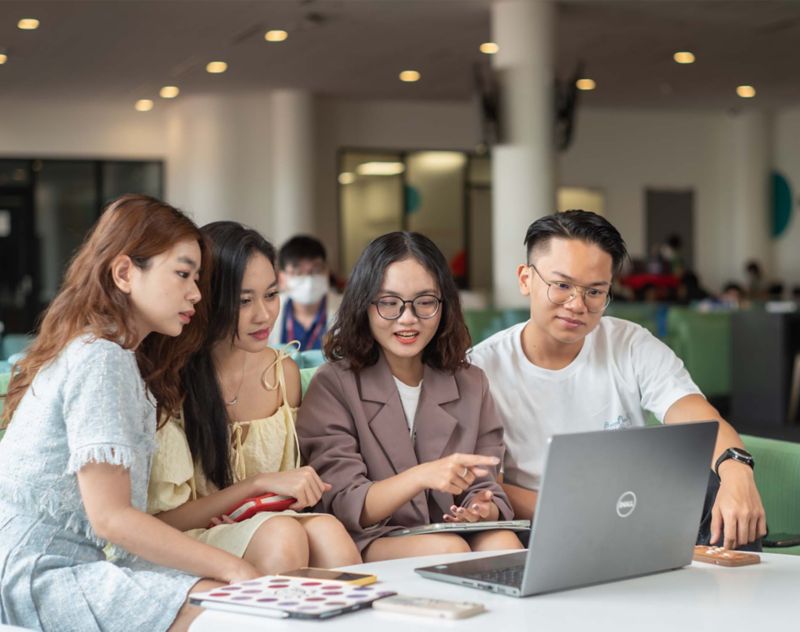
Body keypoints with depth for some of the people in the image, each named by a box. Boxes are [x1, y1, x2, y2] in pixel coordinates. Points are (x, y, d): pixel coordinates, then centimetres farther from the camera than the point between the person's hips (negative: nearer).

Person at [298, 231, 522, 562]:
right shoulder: (334, 385, -2)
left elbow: (487, 490, 8)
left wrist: (483, 509, -19)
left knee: (504, 544, -29)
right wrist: (421, 476, -28)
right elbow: (343, 508, -10)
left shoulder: (471, 384, 14)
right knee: (447, 548, -34)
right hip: (368, 545, -4)